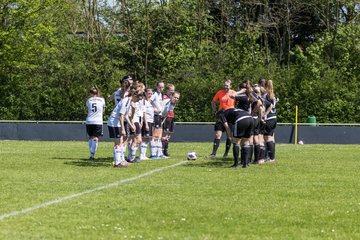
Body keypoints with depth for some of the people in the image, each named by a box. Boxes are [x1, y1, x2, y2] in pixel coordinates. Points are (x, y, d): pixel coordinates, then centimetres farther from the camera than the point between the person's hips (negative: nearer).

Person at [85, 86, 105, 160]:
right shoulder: (102, 100, 6)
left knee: (90, 137, 14)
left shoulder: (89, 100, 8)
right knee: (95, 138, -4)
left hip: (89, 121, 2)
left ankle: (91, 153, 9)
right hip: (98, 122, -2)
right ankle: (92, 154, -14)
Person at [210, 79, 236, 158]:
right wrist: (215, 111, 4)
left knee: (229, 135, 4)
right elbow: (213, 102, 12)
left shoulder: (234, 93, -4)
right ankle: (214, 153, -6)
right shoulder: (219, 93, 0)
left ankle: (226, 153, 13)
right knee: (218, 134, -6)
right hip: (221, 115, 1)